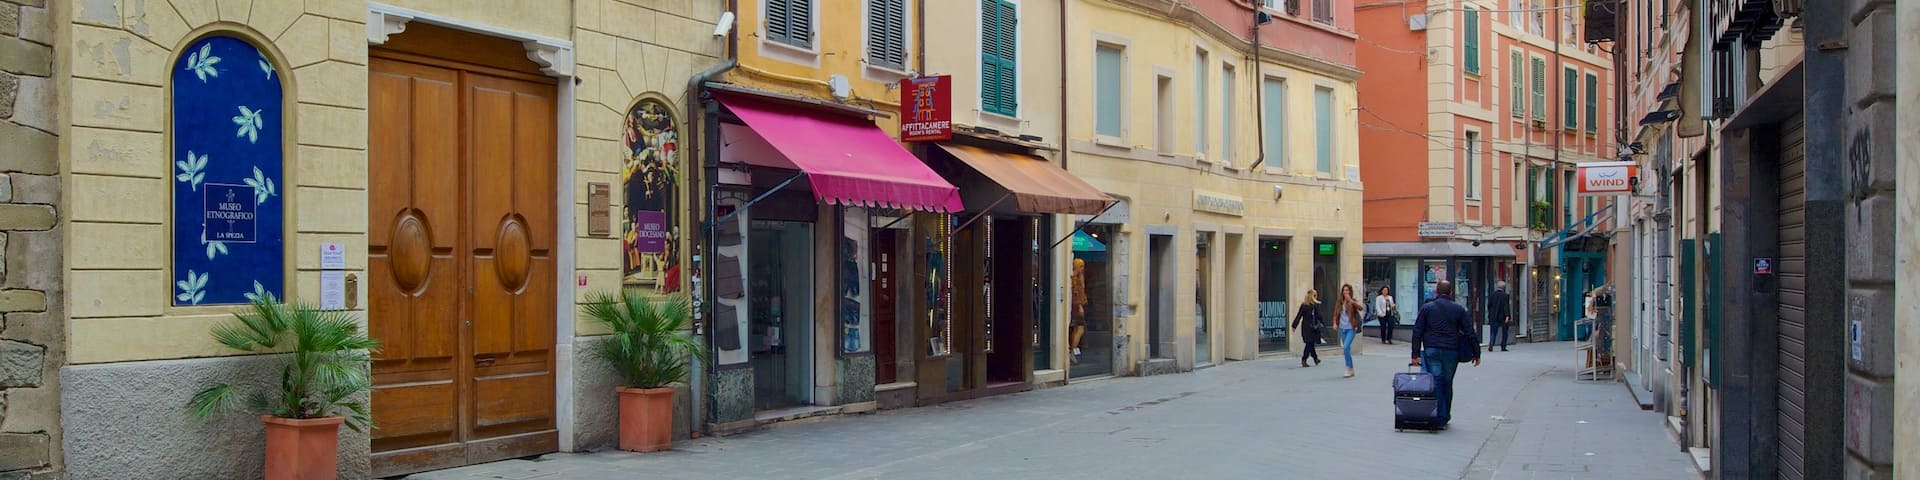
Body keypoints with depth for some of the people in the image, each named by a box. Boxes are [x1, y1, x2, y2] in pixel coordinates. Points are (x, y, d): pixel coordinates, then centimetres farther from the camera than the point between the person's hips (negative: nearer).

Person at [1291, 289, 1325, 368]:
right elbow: (1319, 316, -9)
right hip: (1312, 327, -5)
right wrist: (1323, 324, 1)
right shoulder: (1315, 305, -9)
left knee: (1310, 344, 15)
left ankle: (1316, 359, 27)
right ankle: (1303, 360, -8)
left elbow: (1299, 316, 4)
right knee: (1310, 344, 0)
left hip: (1305, 326, 5)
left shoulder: (1303, 305, 3)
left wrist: (1294, 325, 6)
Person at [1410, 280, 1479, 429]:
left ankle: (1439, 419, -7)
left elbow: (1417, 332, 0)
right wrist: (1476, 354, 8)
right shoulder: (1459, 310, 4)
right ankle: (1445, 417, 20)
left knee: (1436, 383, -1)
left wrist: (1416, 354, 0)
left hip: (1431, 351, -1)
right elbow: (1470, 333, 2)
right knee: (1447, 384, 13)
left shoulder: (1426, 308, 4)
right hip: (1451, 352, 1)